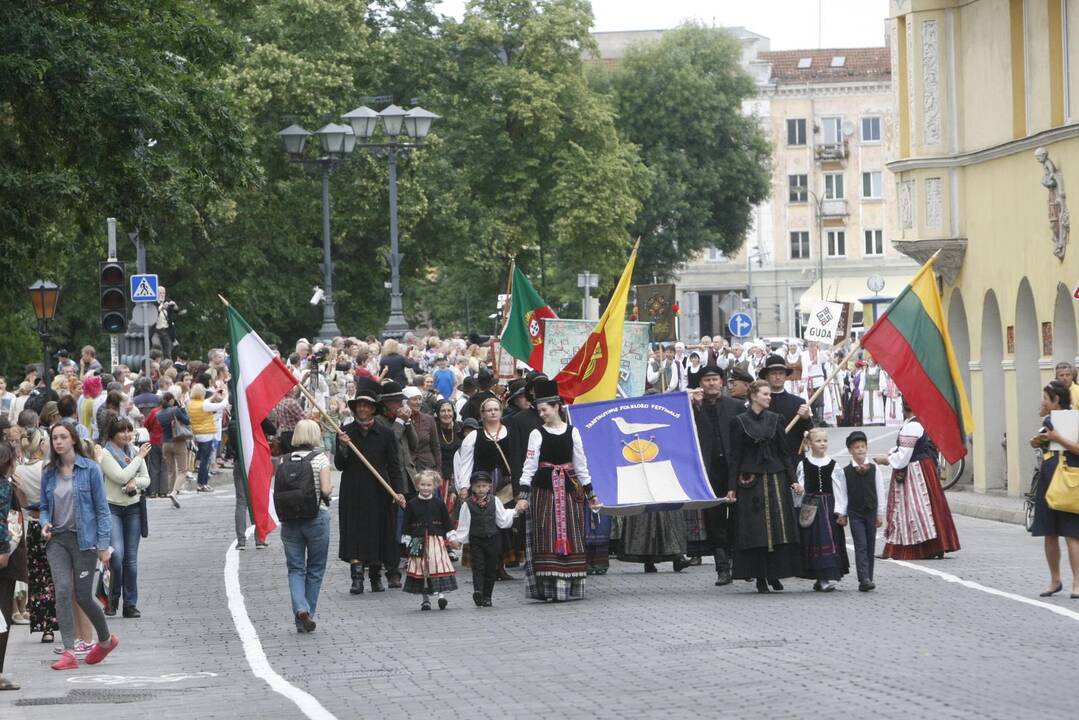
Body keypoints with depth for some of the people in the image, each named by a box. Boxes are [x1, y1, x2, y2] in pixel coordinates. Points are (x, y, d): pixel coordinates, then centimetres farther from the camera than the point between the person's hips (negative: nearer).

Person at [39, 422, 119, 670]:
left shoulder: (90, 469, -5)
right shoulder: (49, 473, 7)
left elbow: (102, 508, -4)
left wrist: (104, 544, -8)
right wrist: (45, 523, -5)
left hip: (83, 538, -3)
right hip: (57, 538, 3)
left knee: (83, 596, 2)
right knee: (62, 592, -11)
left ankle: (106, 639, 28)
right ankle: (68, 653, -12)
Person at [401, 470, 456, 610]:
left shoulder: (439, 503, 4)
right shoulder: (412, 504, 3)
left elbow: (446, 522, 9)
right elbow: (407, 524, 6)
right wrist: (407, 540, 1)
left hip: (436, 540, -1)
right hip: (418, 541, 1)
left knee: (439, 565, -13)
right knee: (421, 568, 3)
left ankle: (441, 594, -15)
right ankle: (425, 599, 10)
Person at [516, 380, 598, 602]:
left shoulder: (572, 432, 5)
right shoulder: (537, 434, 0)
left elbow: (581, 465, 10)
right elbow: (529, 466, -4)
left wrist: (590, 495, 10)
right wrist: (523, 495, -13)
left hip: (568, 490, 2)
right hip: (544, 490, -2)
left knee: (571, 537, 3)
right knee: (547, 538, -6)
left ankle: (569, 587, 9)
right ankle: (549, 588, -6)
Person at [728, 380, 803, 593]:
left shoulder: (775, 420, 8)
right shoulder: (739, 421, 0)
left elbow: (784, 452, 10)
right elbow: (735, 455, 0)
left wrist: (792, 480, 3)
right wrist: (732, 487, -5)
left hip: (775, 478, 3)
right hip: (750, 480, -3)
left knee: (778, 526, -1)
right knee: (755, 529, -2)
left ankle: (774, 574, 8)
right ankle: (760, 577, 3)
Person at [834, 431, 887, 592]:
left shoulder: (874, 469, 3)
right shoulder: (844, 472, -2)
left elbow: (880, 492, 5)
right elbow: (841, 494, 2)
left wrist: (880, 514, 3)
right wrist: (841, 514, -2)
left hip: (871, 512, 2)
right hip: (855, 513, -2)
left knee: (870, 547, 6)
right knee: (861, 546, -10)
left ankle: (867, 580, 12)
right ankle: (864, 579, -17)